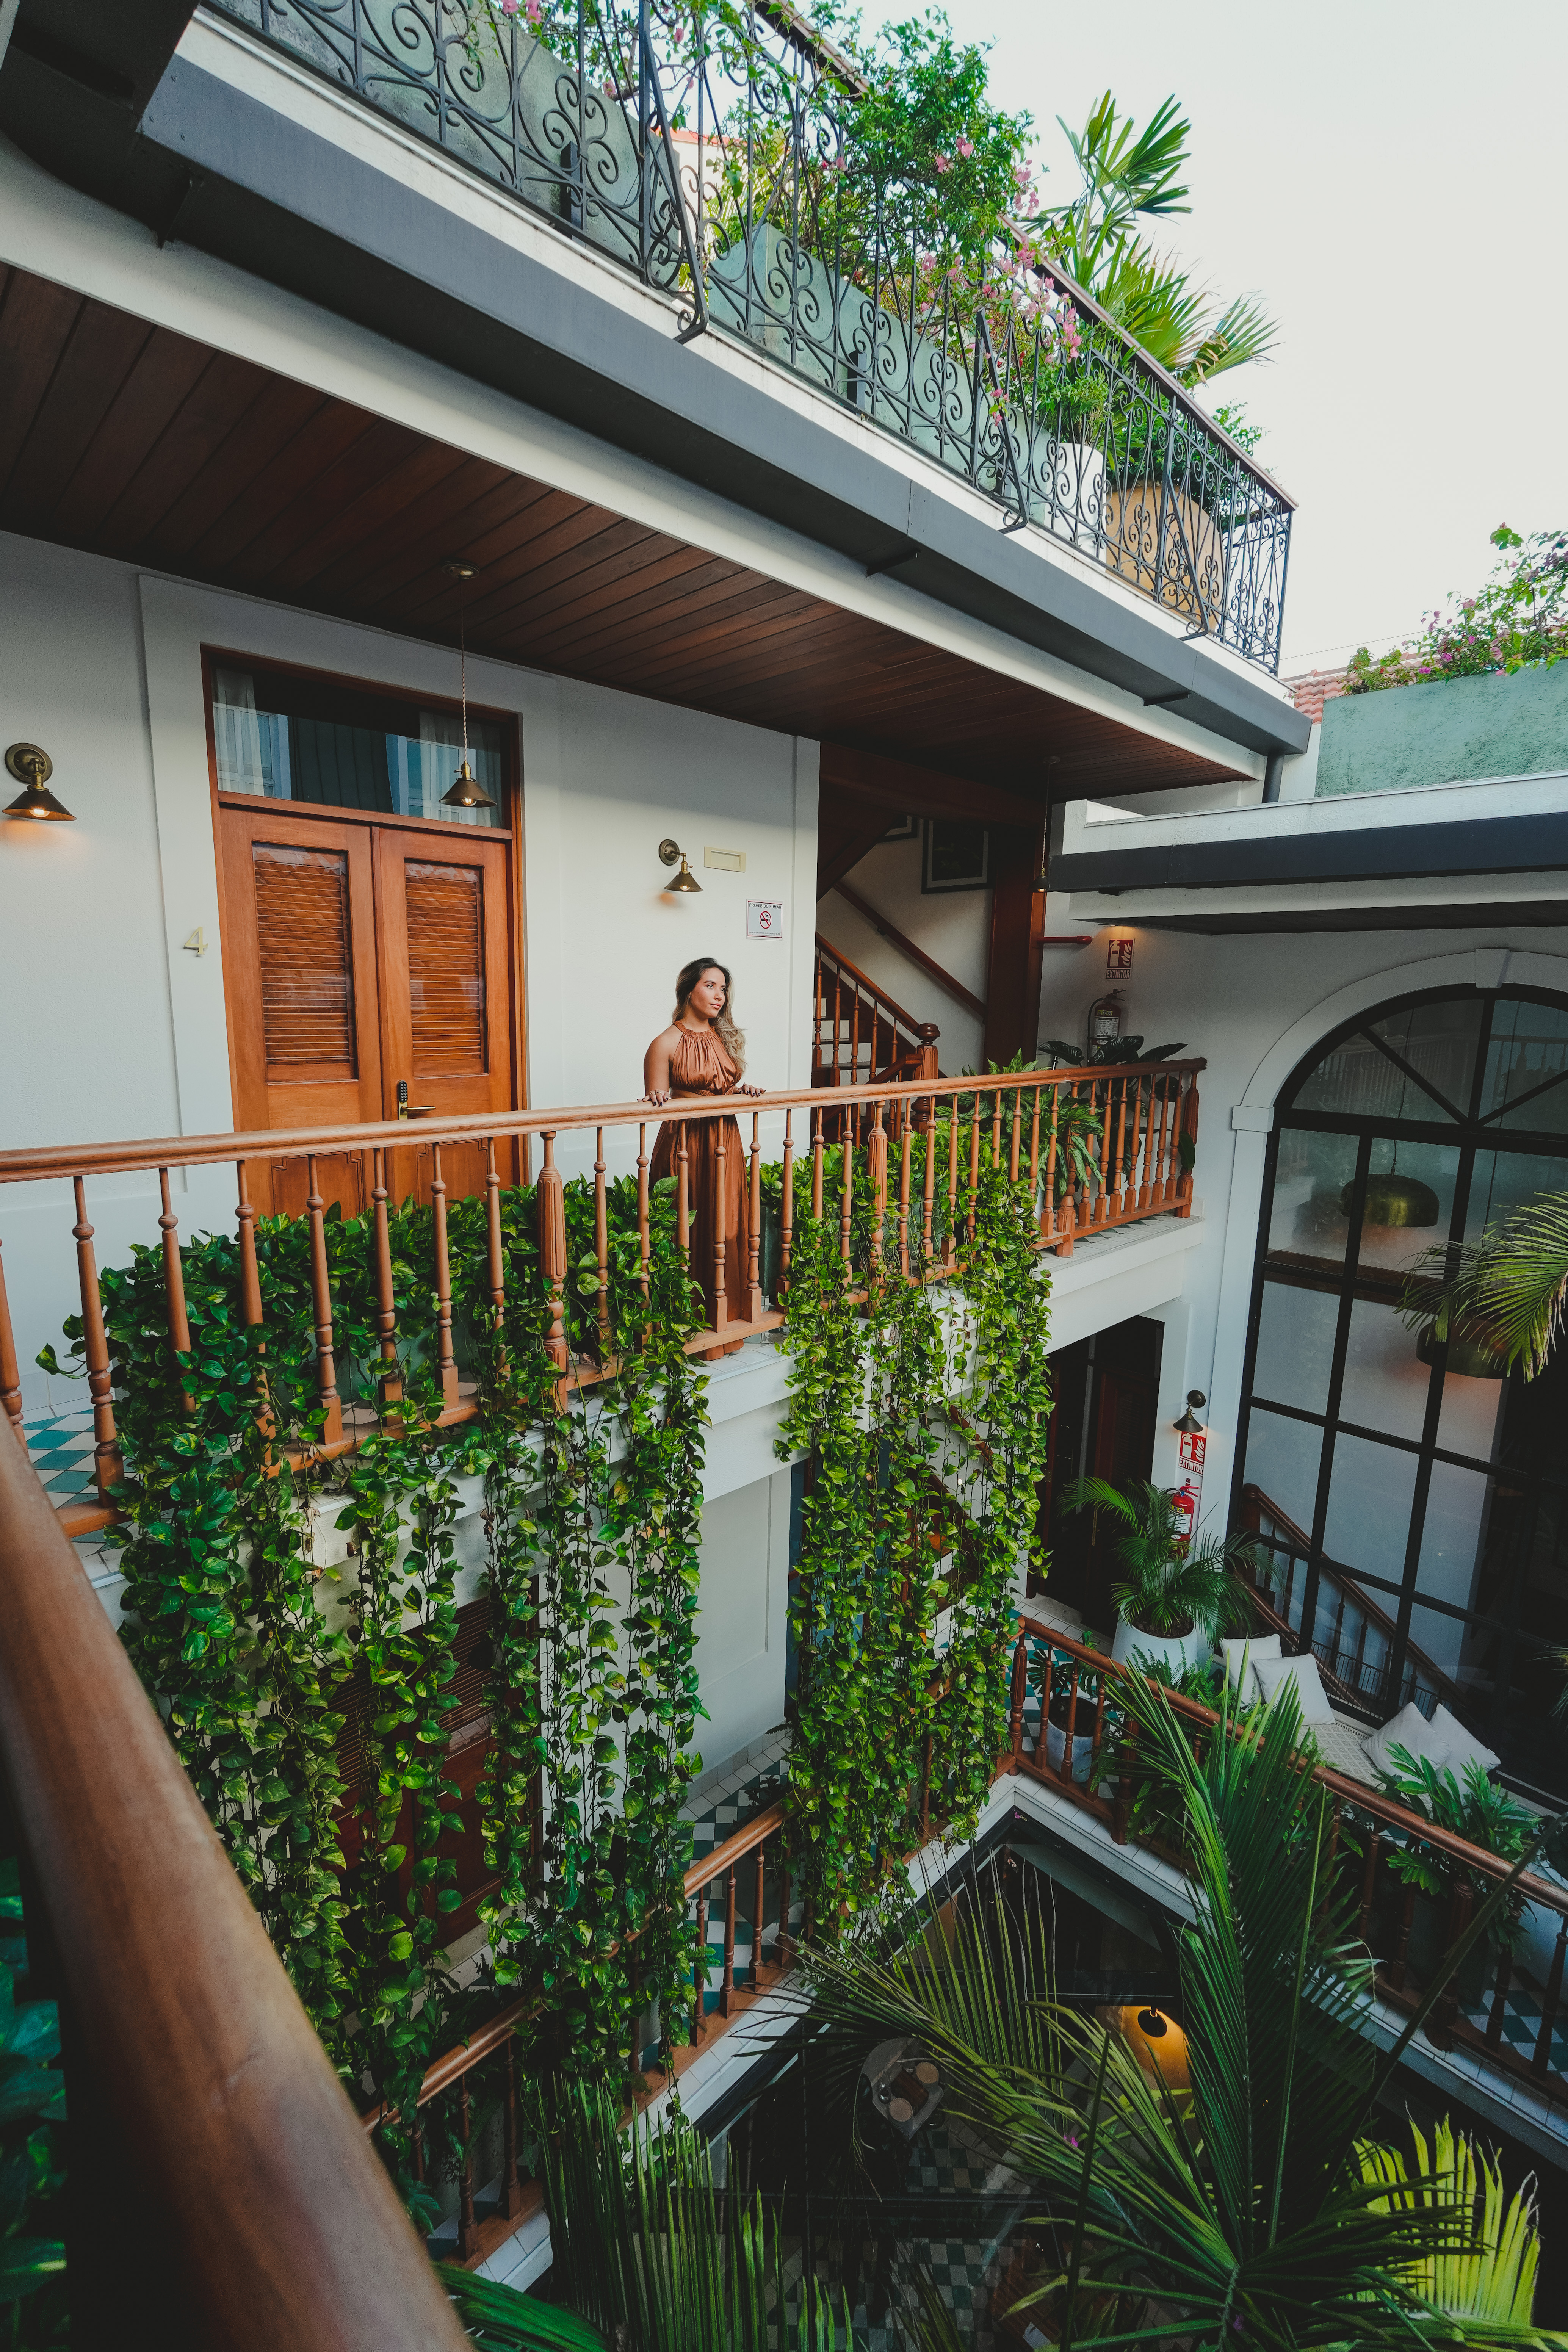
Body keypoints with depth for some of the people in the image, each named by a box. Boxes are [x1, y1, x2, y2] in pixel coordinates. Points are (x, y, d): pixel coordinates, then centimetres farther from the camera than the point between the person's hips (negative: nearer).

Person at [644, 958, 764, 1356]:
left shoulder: (725, 1039, 13)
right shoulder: (666, 1044, -6)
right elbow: (656, 1101, -7)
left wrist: (743, 1090, 1)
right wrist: (656, 1098, -28)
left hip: (726, 1145, 6)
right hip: (686, 1145, -6)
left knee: (726, 1229, 9)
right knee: (689, 1233, -3)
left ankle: (725, 1315, 21)